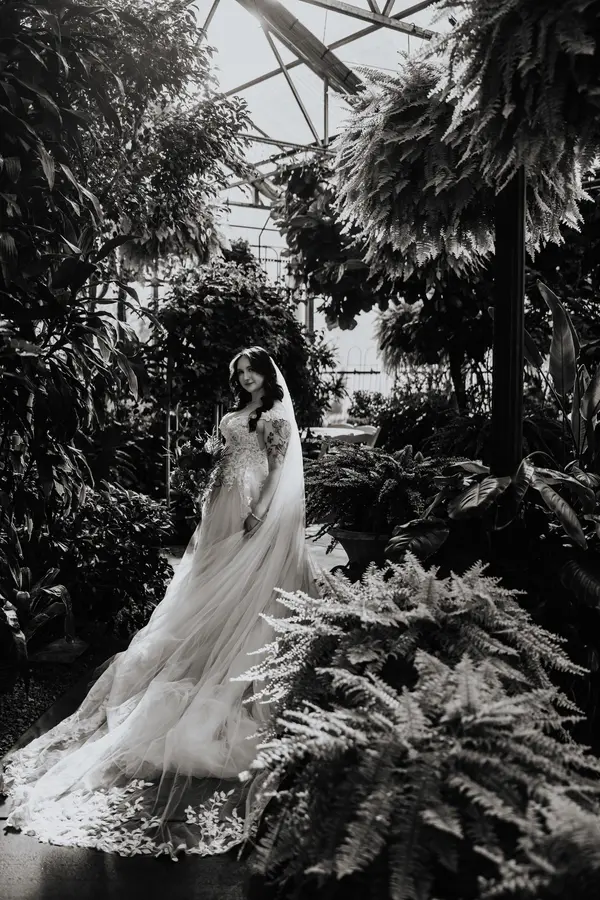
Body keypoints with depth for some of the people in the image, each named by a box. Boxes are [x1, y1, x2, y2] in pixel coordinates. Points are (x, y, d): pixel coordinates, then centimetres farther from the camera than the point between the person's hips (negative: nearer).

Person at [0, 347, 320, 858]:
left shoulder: (277, 417, -4)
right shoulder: (235, 415, 19)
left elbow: (279, 470, -11)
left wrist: (259, 514, -19)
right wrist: (211, 499, 11)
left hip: (258, 513, -8)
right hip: (226, 510, 8)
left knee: (244, 597, -8)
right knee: (213, 597, 7)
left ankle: (240, 696, -2)